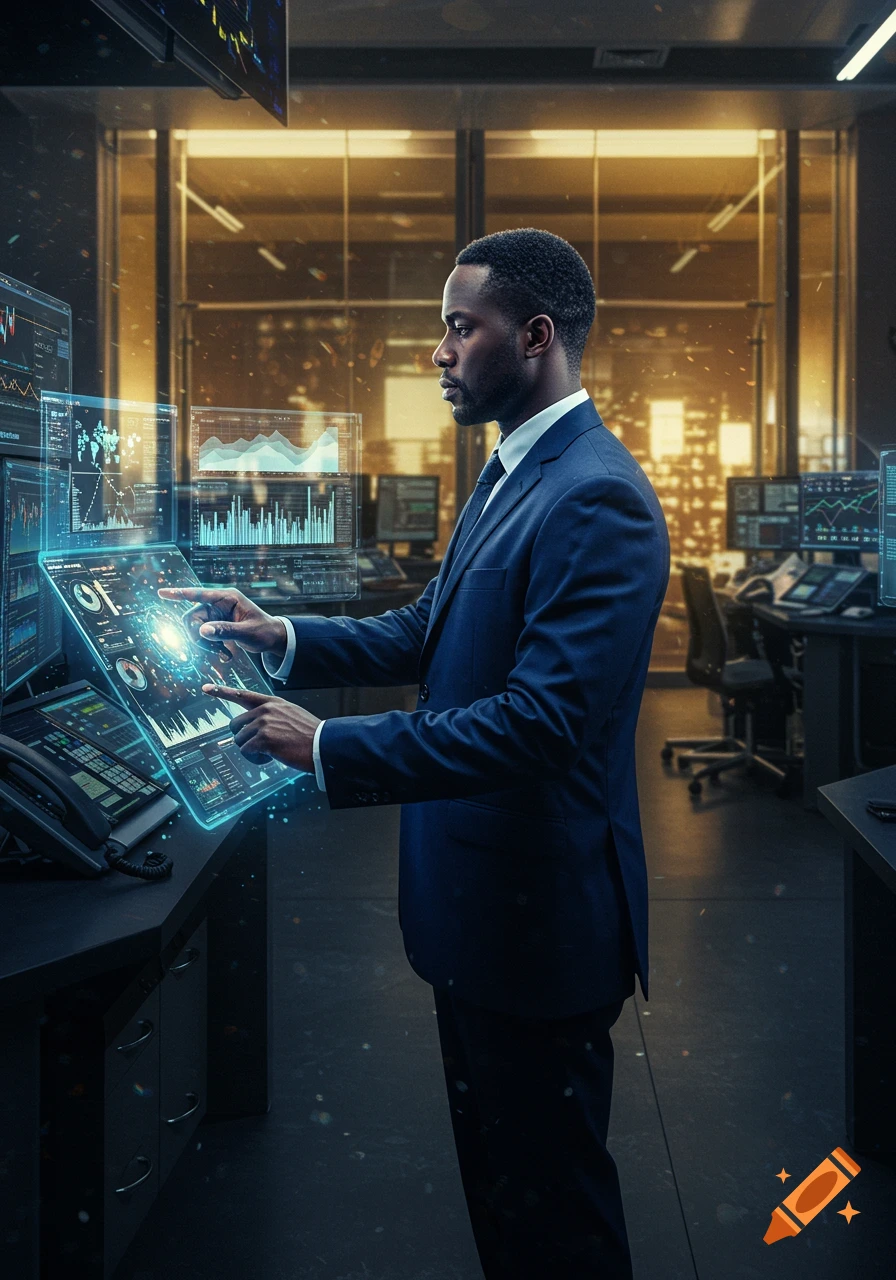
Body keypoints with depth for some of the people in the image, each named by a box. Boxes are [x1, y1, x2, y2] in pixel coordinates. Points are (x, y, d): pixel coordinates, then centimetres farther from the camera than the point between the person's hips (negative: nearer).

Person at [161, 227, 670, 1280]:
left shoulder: (598, 501, -23)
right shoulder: (508, 473, 10)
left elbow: (541, 720, -30)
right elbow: (428, 633, 15)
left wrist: (326, 748, -28)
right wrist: (282, 638, 1)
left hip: (540, 913, -10)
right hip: (476, 904, 10)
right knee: (491, 1166, 25)